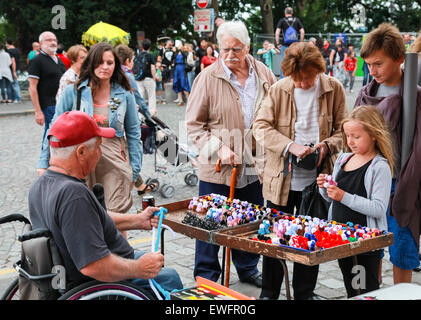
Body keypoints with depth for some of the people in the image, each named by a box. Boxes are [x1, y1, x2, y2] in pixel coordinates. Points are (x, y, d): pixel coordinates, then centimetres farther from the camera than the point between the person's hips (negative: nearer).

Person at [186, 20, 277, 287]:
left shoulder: (264, 75, 4)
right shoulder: (208, 77, -6)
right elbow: (194, 124, -4)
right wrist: (218, 148, -16)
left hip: (254, 165, 3)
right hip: (217, 167, -3)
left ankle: (248, 269, 37)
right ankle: (206, 276, 22)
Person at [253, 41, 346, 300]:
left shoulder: (334, 89, -1)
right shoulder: (279, 90, -5)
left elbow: (343, 130, 6)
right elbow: (261, 127, -6)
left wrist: (327, 145, -15)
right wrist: (289, 146, -19)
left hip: (316, 180, 1)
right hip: (281, 179, 0)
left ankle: (305, 293, 27)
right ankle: (269, 293, 28)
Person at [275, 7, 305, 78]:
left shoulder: (282, 21, 2)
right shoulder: (297, 20, 7)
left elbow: (277, 33, -6)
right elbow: (302, 32, 1)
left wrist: (278, 43, 1)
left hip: (285, 45, -1)